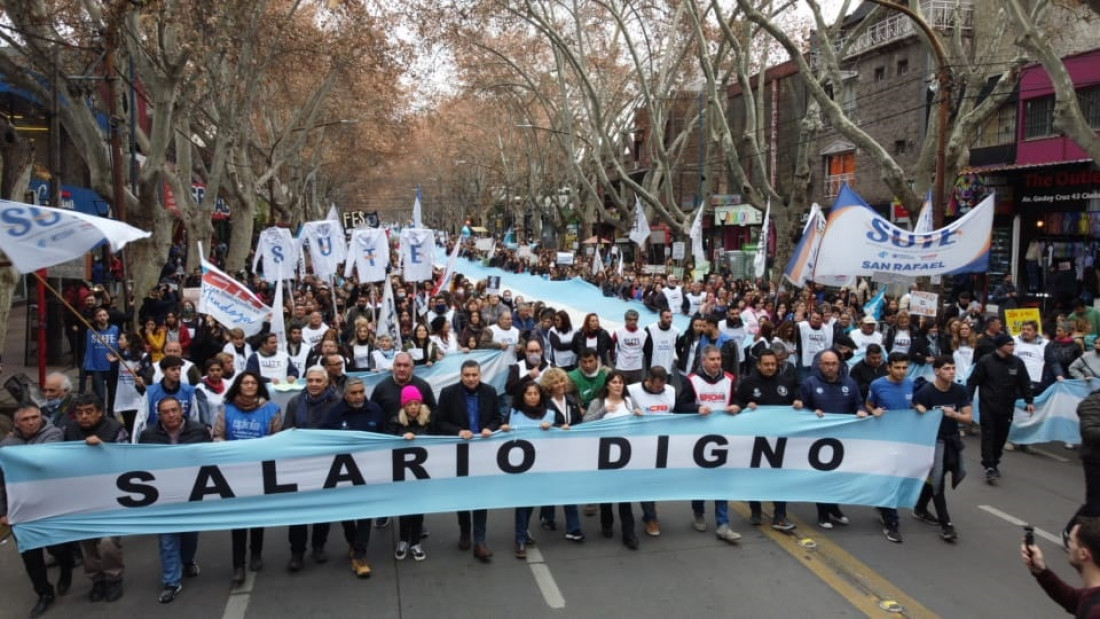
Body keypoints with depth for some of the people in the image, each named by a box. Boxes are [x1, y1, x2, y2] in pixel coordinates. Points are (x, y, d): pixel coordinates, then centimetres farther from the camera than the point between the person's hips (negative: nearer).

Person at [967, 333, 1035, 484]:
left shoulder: (1017, 362, 1)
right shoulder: (985, 361, -10)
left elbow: (1025, 383, 9)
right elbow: (973, 381, -6)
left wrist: (1029, 401, 4)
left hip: (1007, 408, 4)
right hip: (988, 406, -4)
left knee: (1001, 437, 9)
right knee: (988, 436, -6)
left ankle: (994, 464, 25)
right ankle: (989, 468, -8)